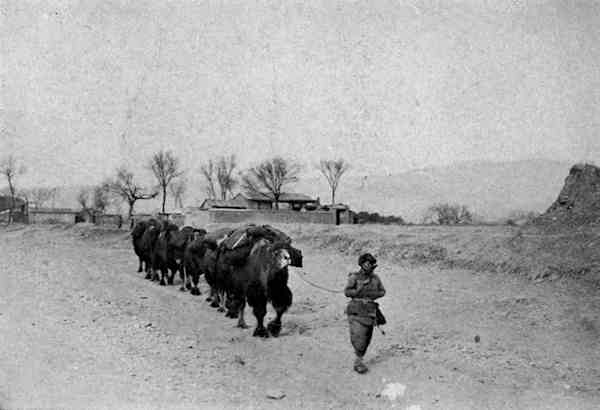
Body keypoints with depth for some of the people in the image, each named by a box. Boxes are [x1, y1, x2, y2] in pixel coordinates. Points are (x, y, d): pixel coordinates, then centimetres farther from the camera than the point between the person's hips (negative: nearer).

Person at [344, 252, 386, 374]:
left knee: (367, 337, 9)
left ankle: (359, 360, 23)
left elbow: (382, 291, 14)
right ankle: (359, 361, -8)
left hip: (370, 310, 5)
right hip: (357, 310, -5)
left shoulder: (375, 278, 6)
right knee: (358, 336, -14)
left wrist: (374, 294, -5)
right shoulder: (354, 277, -6)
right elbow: (347, 292, -13)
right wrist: (361, 291, -20)